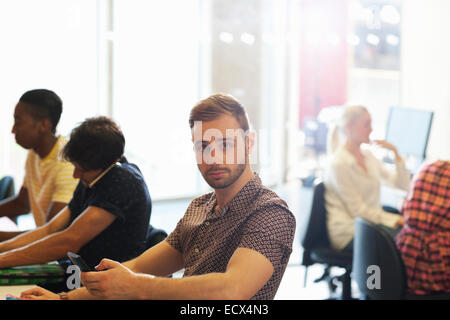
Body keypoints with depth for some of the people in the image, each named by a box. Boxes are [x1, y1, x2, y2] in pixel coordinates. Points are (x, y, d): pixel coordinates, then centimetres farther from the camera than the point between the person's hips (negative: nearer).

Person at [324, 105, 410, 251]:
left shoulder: (368, 156, 12)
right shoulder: (338, 164, -12)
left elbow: (403, 184, 13)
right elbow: (357, 210, -15)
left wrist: (396, 153, 1)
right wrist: (396, 220, -19)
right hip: (348, 233, -8)